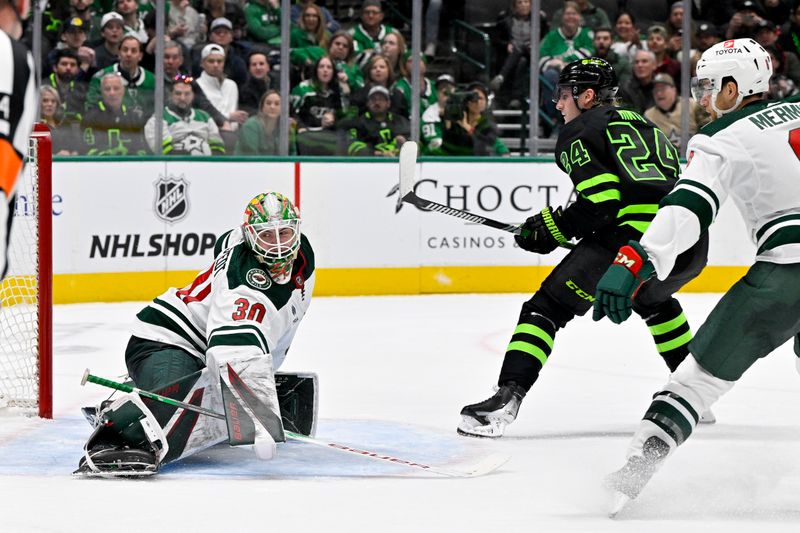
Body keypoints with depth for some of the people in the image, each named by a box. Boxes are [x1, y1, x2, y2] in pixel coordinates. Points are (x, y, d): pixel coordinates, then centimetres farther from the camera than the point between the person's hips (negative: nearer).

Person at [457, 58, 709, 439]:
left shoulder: (578, 132, 7)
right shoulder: (645, 125, 30)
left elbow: (601, 201, -8)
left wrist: (551, 228, 5)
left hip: (634, 238, -7)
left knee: (548, 306, 0)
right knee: (652, 300, 38)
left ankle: (506, 400, -15)